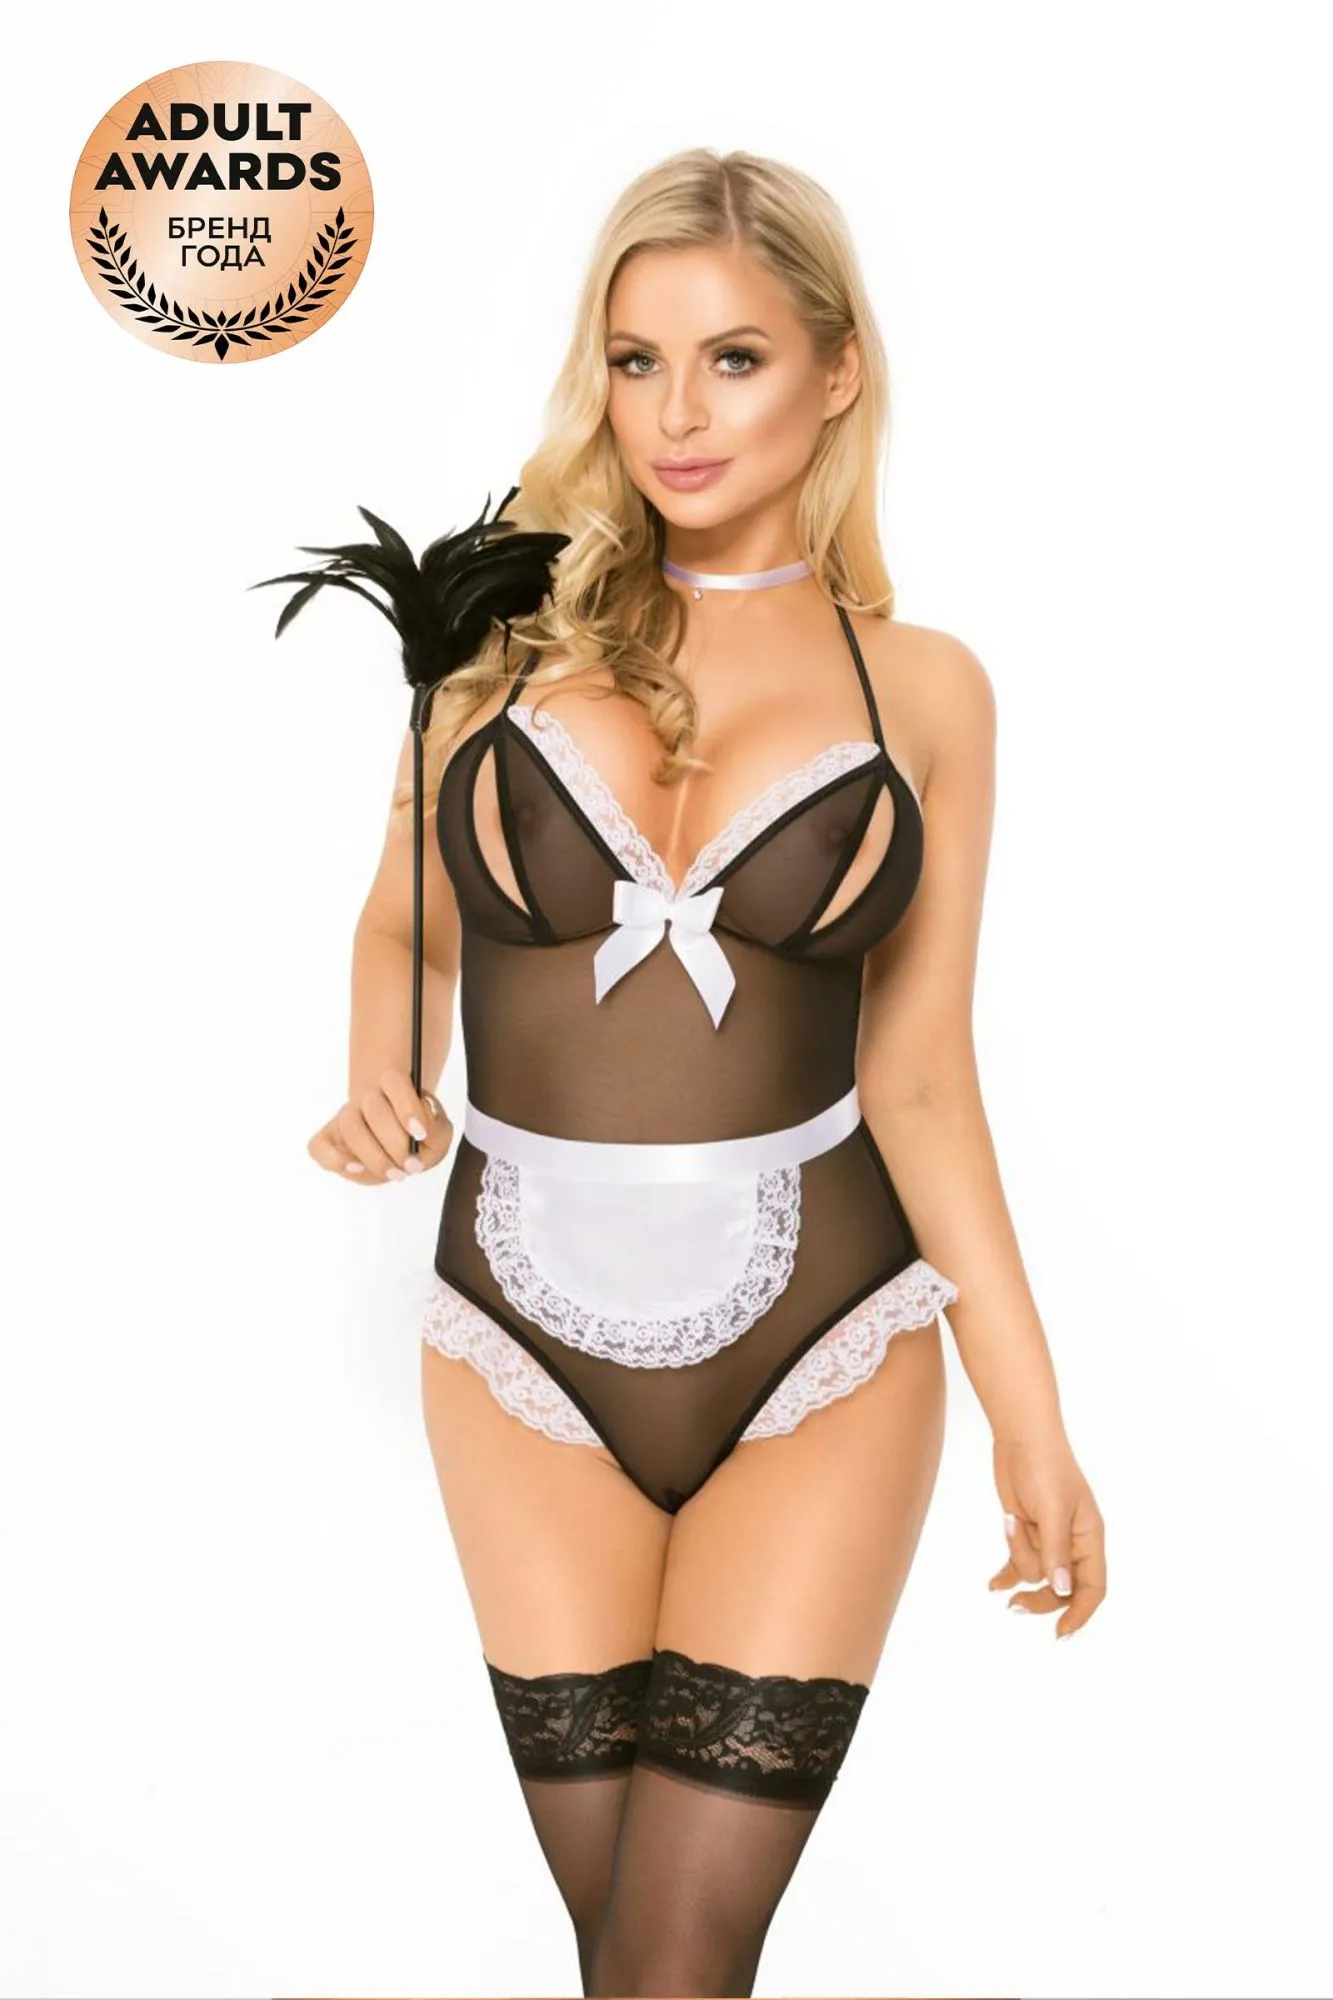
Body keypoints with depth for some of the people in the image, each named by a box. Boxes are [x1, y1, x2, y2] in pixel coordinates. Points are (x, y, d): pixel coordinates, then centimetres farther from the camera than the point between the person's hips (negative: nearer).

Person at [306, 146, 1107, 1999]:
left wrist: (1032, 1415, 2)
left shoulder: (921, 687, 2)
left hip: (820, 1351, -1)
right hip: (531, 1339, 2)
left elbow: (919, 1075, 4)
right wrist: (379, 1089, -4)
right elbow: (406, 917, 17)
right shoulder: (509, 631, 3)